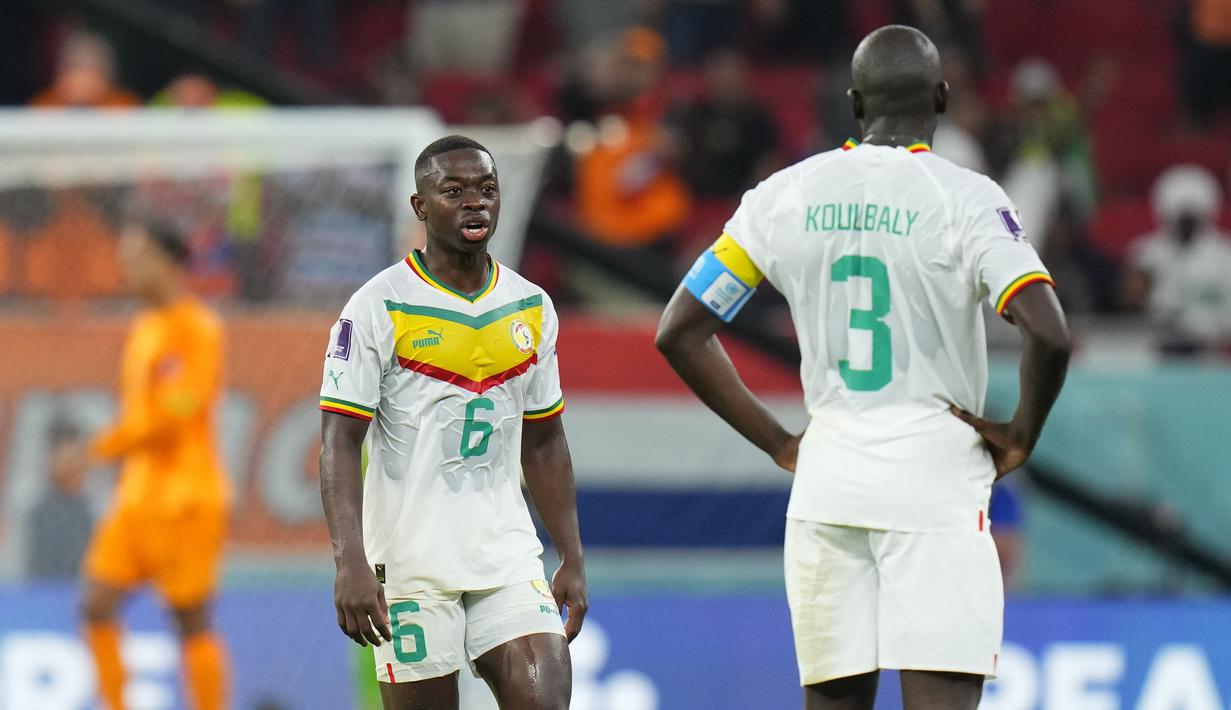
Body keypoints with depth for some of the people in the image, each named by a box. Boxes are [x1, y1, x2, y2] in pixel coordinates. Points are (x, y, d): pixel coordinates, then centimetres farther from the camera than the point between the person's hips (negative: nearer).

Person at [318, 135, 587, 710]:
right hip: (409, 559, -4)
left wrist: (572, 560, 13)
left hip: (507, 554, 4)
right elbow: (339, 445, -11)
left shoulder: (532, 309, 10)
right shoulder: (378, 309, -7)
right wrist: (350, 564, -22)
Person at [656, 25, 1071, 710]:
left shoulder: (785, 195, 7)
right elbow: (1049, 334, -19)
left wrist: (778, 442, 13)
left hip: (827, 480, 4)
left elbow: (680, 333, 10)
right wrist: (1022, 435, -2)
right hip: (935, 480, -4)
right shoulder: (964, 197, -7)